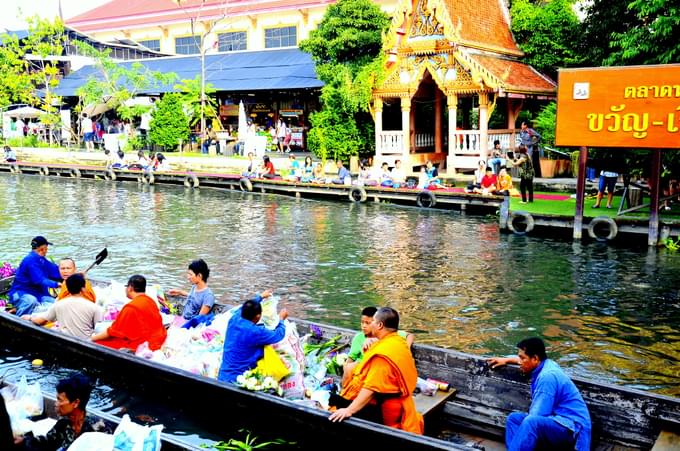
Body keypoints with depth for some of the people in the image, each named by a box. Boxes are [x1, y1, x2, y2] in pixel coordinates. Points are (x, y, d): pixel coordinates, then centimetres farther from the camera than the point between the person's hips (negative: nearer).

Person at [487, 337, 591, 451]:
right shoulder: (546, 364, 9)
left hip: (571, 427, -11)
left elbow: (537, 415, -21)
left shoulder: (547, 376, -20)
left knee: (531, 422, -35)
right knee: (514, 418, 7)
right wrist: (506, 360, 39)